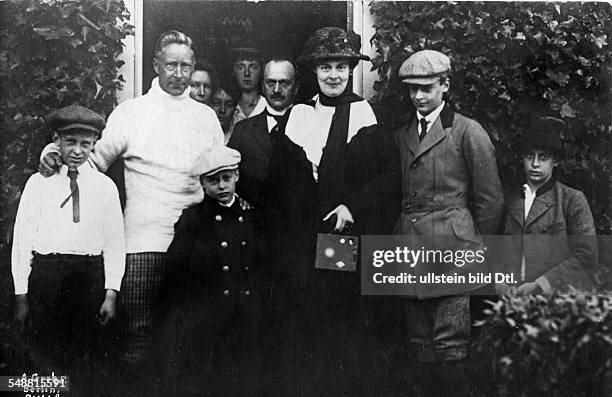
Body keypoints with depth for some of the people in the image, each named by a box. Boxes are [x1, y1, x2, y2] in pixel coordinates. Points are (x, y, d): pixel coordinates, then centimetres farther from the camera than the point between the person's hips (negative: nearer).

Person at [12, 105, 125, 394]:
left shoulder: (105, 186, 6)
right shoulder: (39, 183, 5)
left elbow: (115, 243, 4)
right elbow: (21, 239, 5)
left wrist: (111, 294, -4)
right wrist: (21, 295, 1)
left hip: (91, 277, 0)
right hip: (46, 271, 0)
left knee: (90, 366, 4)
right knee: (46, 359, 3)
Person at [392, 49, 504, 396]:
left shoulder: (468, 132, 0)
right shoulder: (400, 136, 15)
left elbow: (491, 200, 1)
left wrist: (474, 248, 5)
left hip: (451, 250, -5)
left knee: (451, 344, -5)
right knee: (421, 344, 9)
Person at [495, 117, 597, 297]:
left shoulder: (573, 199, 4)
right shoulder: (512, 201, 16)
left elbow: (587, 255, -2)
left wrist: (540, 284, -9)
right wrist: (500, 283, -3)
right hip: (515, 299, 4)